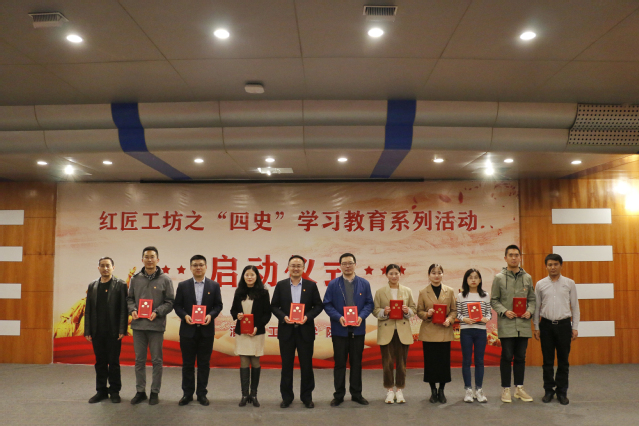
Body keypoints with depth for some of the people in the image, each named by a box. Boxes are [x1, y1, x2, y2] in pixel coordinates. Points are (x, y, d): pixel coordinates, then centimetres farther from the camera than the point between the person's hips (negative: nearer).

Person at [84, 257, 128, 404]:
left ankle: (115, 391, 15)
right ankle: (101, 391, 21)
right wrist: (87, 331, 5)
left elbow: (123, 309, -6)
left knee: (114, 362, 4)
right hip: (97, 331, 4)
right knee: (100, 362, 10)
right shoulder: (92, 286, 11)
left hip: (113, 332, -4)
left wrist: (122, 330, -12)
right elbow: (88, 310, 10)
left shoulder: (120, 285, -1)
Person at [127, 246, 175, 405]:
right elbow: (130, 298, 11)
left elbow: (170, 302, -2)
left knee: (157, 361, 6)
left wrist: (157, 312, -16)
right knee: (139, 360, 11)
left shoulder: (165, 279, -2)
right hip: (138, 324, 3)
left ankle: (155, 392, 17)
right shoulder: (135, 279, 6)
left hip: (156, 325, -2)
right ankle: (140, 391, 23)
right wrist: (132, 310, -8)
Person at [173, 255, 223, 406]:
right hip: (188, 330, 0)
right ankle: (187, 394, 20)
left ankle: (202, 393, 19)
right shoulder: (183, 285, 4)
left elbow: (218, 305, 4)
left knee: (204, 364, 7)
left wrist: (210, 315, -14)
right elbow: (177, 306, 4)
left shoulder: (214, 285, 4)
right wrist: (184, 316, -14)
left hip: (206, 330, 0)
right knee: (187, 364, 8)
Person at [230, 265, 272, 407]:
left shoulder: (263, 293, -1)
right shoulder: (239, 293, 7)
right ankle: (244, 394, 8)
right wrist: (236, 315, -9)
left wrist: (257, 327, -13)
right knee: (244, 362, 2)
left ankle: (254, 394, 13)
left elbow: (267, 313, -1)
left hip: (257, 332, -2)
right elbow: (233, 310, 14)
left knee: (255, 362, 4)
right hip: (241, 332, 2)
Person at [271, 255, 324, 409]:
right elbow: (274, 306, 4)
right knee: (286, 365, 8)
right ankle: (286, 397, 20)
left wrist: (308, 316, -13)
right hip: (286, 331, 0)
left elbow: (318, 305, 2)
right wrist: (283, 317, -13)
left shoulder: (311, 285, 3)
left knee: (307, 365, 6)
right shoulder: (281, 285, 4)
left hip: (305, 331, 0)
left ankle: (307, 397, 19)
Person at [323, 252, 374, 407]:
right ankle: (338, 395, 16)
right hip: (339, 329, -1)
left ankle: (356, 394, 21)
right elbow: (327, 304, -2)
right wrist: (339, 317, -16)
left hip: (358, 329, 1)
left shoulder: (364, 284, 5)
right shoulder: (333, 284, 1)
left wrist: (361, 316, -14)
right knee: (340, 363, 5)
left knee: (356, 363, 9)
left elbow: (369, 304, 4)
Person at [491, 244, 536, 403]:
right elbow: (493, 300, 1)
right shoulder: (499, 278, 1)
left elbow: (532, 299, 13)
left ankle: (519, 388, 21)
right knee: (507, 357, 2)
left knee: (520, 357, 10)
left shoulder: (527, 278, 10)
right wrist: (504, 311, -14)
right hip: (506, 325, -3)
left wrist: (529, 311, -6)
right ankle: (506, 389, 12)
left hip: (523, 324, 3)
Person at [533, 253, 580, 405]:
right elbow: (536, 307, 7)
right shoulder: (540, 284, 2)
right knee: (547, 361, 7)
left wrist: (575, 327, 1)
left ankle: (562, 392, 17)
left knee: (563, 361, 6)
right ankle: (549, 390, 18)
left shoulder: (569, 283, 2)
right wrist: (536, 327, 5)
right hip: (547, 325, 0)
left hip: (564, 324, 0)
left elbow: (575, 306, 5)